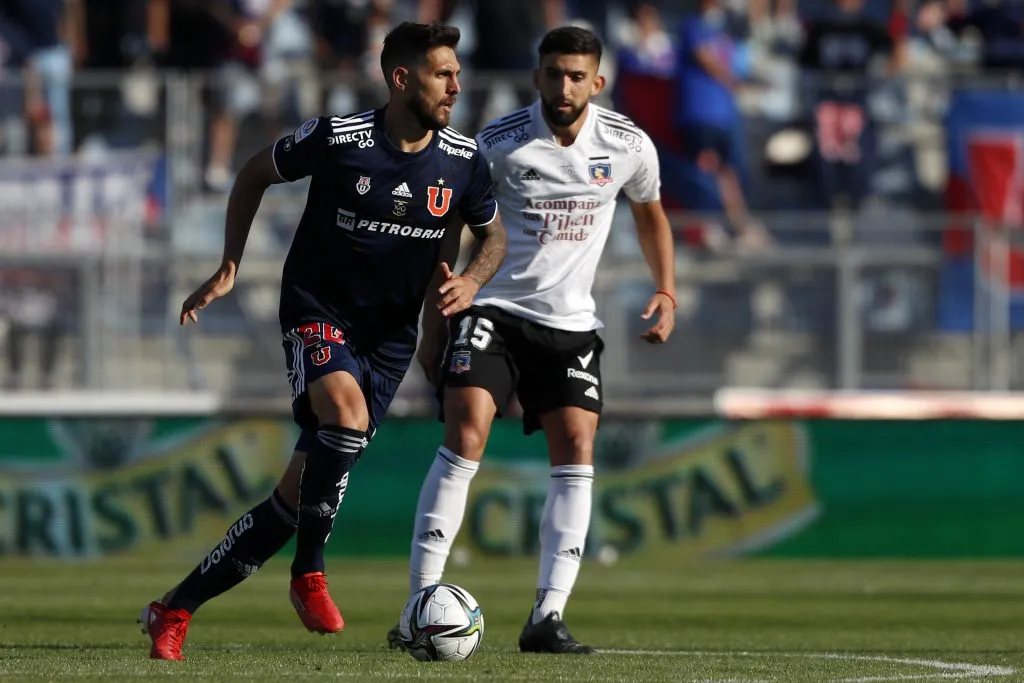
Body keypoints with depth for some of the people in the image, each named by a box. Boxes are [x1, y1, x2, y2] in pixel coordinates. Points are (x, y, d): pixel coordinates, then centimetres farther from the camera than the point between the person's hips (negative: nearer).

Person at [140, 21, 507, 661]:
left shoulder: (463, 159, -3)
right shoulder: (337, 138, -13)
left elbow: (494, 232, 13)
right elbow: (255, 174, 4)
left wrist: (472, 281, -8)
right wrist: (230, 267, 3)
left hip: (390, 335, 4)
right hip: (318, 311, -4)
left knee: (300, 495, -2)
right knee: (346, 416, -36)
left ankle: (176, 609, 9)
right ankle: (309, 575, -18)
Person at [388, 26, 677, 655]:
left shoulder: (628, 146, -4)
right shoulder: (498, 144, -11)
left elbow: (650, 211, 18)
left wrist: (667, 293, 7)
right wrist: (434, 324, 0)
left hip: (570, 323, 3)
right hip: (492, 309, -3)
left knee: (577, 454, -9)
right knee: (464, 438, -19)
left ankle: (548, 616, -6)